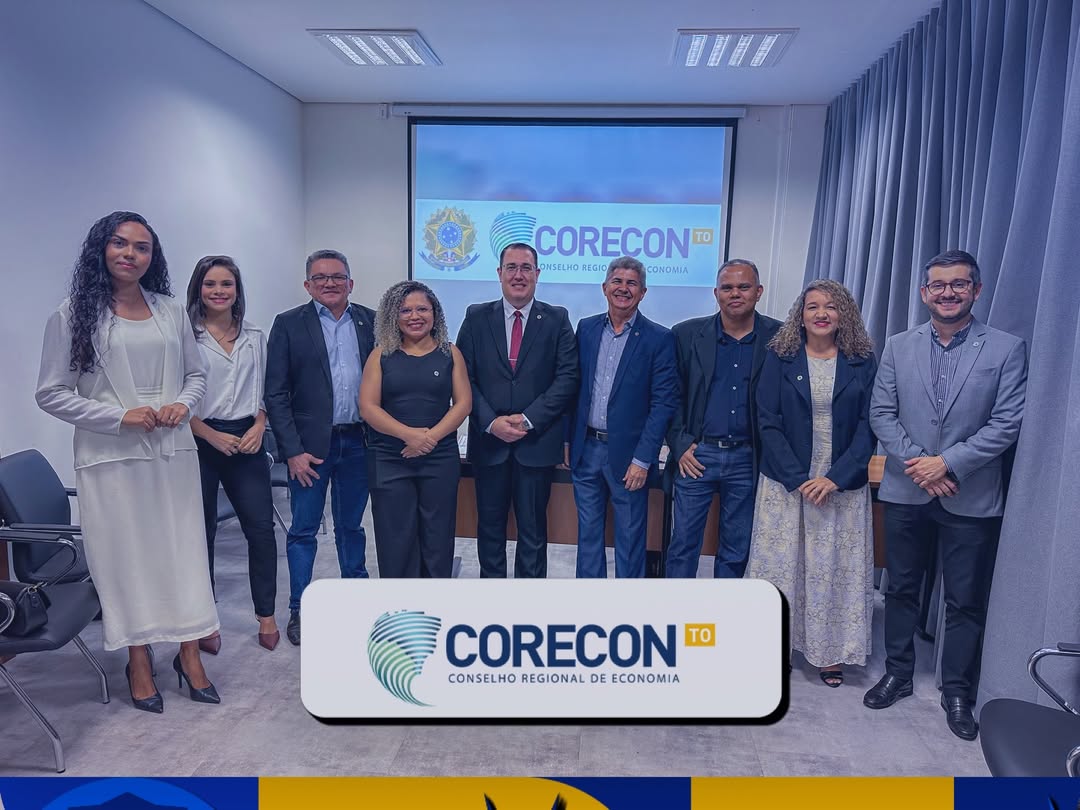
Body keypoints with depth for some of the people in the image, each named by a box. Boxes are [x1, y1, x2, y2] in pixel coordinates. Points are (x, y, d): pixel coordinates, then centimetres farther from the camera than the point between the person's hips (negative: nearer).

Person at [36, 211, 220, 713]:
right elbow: (51, 394, -3)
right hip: (111, 456, -3)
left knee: (184, 550, 7)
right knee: (125, 555, 6)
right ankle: (138, 661, 23)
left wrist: (183, 404, -7)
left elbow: (197, 373, 14)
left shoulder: (171, 311, 6)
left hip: (172, 451, 3)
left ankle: (190, 654, 21)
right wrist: (119, 417, -14)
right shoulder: (74, 314, -3)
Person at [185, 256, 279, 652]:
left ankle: (266, 616, 16)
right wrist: (213, 436, -10)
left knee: (261, 529, 1)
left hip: (246, 441, 3)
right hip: (200, 442, -3)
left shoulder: (255, 337, 10)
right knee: (200, 533, 7)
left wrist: (259, 426, -2)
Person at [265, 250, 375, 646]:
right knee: (303, 530, 7)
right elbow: (275, 394, -4)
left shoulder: (371, 322, 5)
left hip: (358, 442, 2)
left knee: (351, 525, 16)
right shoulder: (289, 324, -2)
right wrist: (292, 451, -10)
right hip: (310, 445, -2)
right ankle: (299, 610, 20)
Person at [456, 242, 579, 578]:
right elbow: (464, 376, 0)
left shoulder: (557, 320, 1)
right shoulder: (477, 317, 4)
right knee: (490, 525, 13)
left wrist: (528, 420, -14)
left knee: (533, 528, 9)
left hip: (537, 441, -1)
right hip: (488, 440, 2)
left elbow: (567, 377, -6)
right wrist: (491, 422, -12)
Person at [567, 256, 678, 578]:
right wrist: (569, 440, 6)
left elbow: (663, 403, -10)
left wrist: (642, 459, -14)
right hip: (586, 449, 4)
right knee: (588, 533, 15)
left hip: (627, 455, -4)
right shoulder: (586, 328, 5)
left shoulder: (659, 339, -7)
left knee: (629, 538, 7)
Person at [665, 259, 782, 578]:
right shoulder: (687, 334, 1)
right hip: (696, 455, 0)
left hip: (747, 460, 1)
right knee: (683, 545, 4)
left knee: (736, 550, 11)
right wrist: (680, 445, -4)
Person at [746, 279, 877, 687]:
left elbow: (867, 425, -3)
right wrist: (798, 478, -13)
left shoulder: (862, 362, 2)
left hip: (842, 485, 1)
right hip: (786, 481, 0)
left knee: (837, 568, 7)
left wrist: (836, 478, -14)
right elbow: (768, 422, -5)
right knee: (780, 563, 5)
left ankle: (830, 652, 21)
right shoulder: (780, 357, 0)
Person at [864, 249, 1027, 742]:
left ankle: (957, 693, 25)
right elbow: (881, 413, 1)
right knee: (901, 588, 13)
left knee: (965, 601, 8)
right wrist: (916, 462, -12)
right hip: (906, 492, 2)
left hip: (971, 497, -2)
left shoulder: (1006, 349, -2)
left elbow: (1007, 422, -8)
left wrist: (947, 463, -15)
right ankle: (897, 674, 30)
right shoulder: (898, 347, 4)